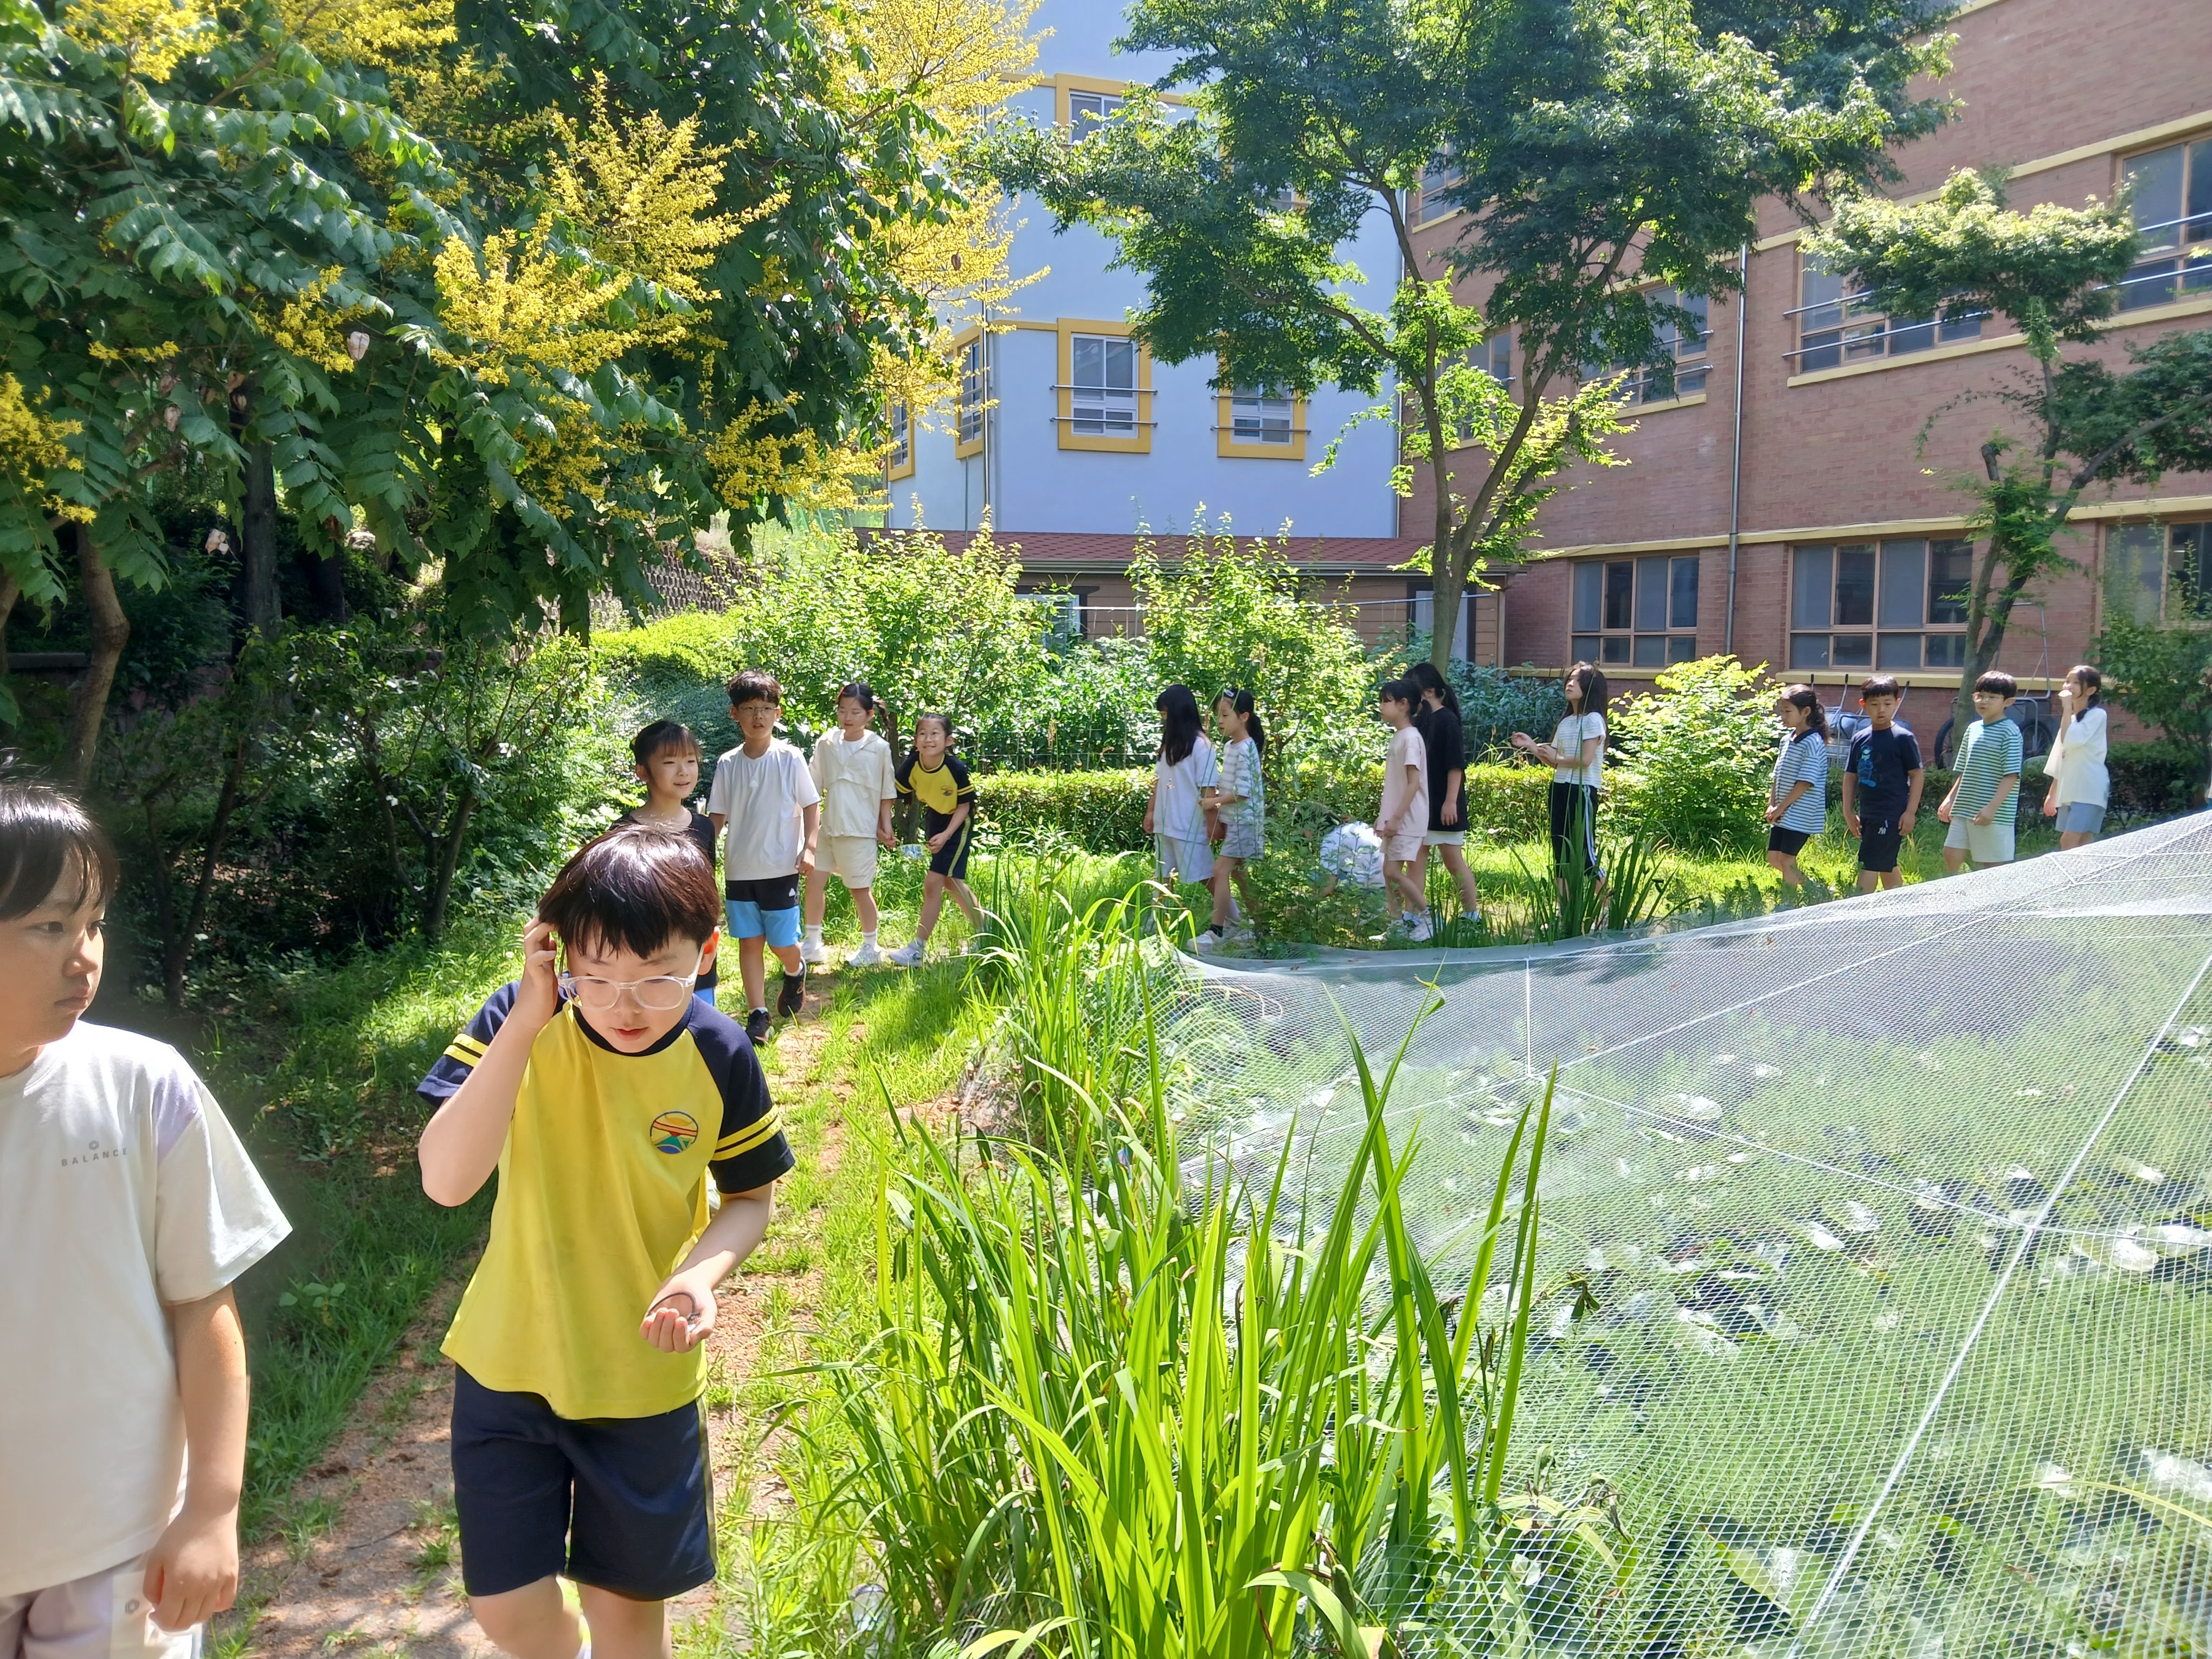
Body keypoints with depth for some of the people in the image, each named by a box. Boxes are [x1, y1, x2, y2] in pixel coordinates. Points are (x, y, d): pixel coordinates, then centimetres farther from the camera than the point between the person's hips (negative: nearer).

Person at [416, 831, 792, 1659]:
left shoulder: (718, 1056, -15)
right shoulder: (519, 1023, -17)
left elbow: (752, 1197, -1)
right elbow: (446, 1180, -27)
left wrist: (701, 1272, -22)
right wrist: (524, 1022, -33)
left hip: (643, 1377, 0)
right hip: (508, 1363, 0)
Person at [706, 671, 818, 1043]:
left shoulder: (789, 758, -5)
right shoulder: (727, 764, 2)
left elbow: (811, 805, 0)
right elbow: (718, 815, 8)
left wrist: (809, 848, -10)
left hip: (782, 869, -2)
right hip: (739, 869, 3)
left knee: (782, 943, 1)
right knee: (749, 941, 5)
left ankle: (796, 972, 35)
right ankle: (758, 1016, 12)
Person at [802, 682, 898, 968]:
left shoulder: (879, 748, -4)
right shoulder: (826, 744, 3)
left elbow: (886, 793, 3)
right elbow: (812, 785, 10)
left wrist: (885, 827, 1)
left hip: (861, 830, -4)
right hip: (828, 827, 4)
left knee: (860, 888, 5)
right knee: (814, 881, 3)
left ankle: (870, 947, 20)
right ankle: (812, 945, 17)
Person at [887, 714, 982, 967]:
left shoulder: (956, 769, -29)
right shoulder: (911, 765, -20)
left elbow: (964, 806, -18)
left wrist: (946, 835, -27)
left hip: (957, 824, -6)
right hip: (933, 819, 6)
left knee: (933, 882, -12)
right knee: (950, 882, 15)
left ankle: (917, 950, -7)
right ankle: (984, 932, 33)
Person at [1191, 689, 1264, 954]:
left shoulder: (1245, 750, -17)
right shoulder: (1229, 747, 11)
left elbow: (1242, 793, -21)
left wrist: (1215, 801, -16)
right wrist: (1217, 801, 4)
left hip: (1244, 820, -10)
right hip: (1234, 820, 10)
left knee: (1221, 870, -13)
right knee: (1239, 873, 15)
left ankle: (1216, 932, -13)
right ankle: (1256, 925, 26)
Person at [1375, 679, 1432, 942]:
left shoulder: (1410, 738, -15)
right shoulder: (1396, 737, 13)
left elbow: (1414, 783, -19)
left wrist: (1396, 818, -21)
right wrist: (1383, 816, 18)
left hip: (1407, 819, -9)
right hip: (1395, 819, 9)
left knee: (1393, 871, -11)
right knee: (1390, 872, 8)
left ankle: (1426, 912, 3)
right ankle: (1400, 922, 14)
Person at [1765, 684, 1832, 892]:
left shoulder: (1812, 743, -16)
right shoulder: (1787, 739, 11)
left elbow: (1805, 783, -19)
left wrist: (1781, 807, -16)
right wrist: (1771, 805, 4)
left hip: (1801, 814, -9)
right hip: (1783, 813, 9)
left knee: (1786, 860, -6)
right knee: (1773, 859, 10)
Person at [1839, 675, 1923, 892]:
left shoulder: (1903, 738, -9)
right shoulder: (1859, 739, 8)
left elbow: (1917, 774, -8)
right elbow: (1850, 776, 13)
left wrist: (1911, 812, -12)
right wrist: (1848, 812, 9)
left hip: (1892, 815, -7)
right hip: (1868, 815, 7)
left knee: (1869, 866, -10)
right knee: (1886, 868, 17)